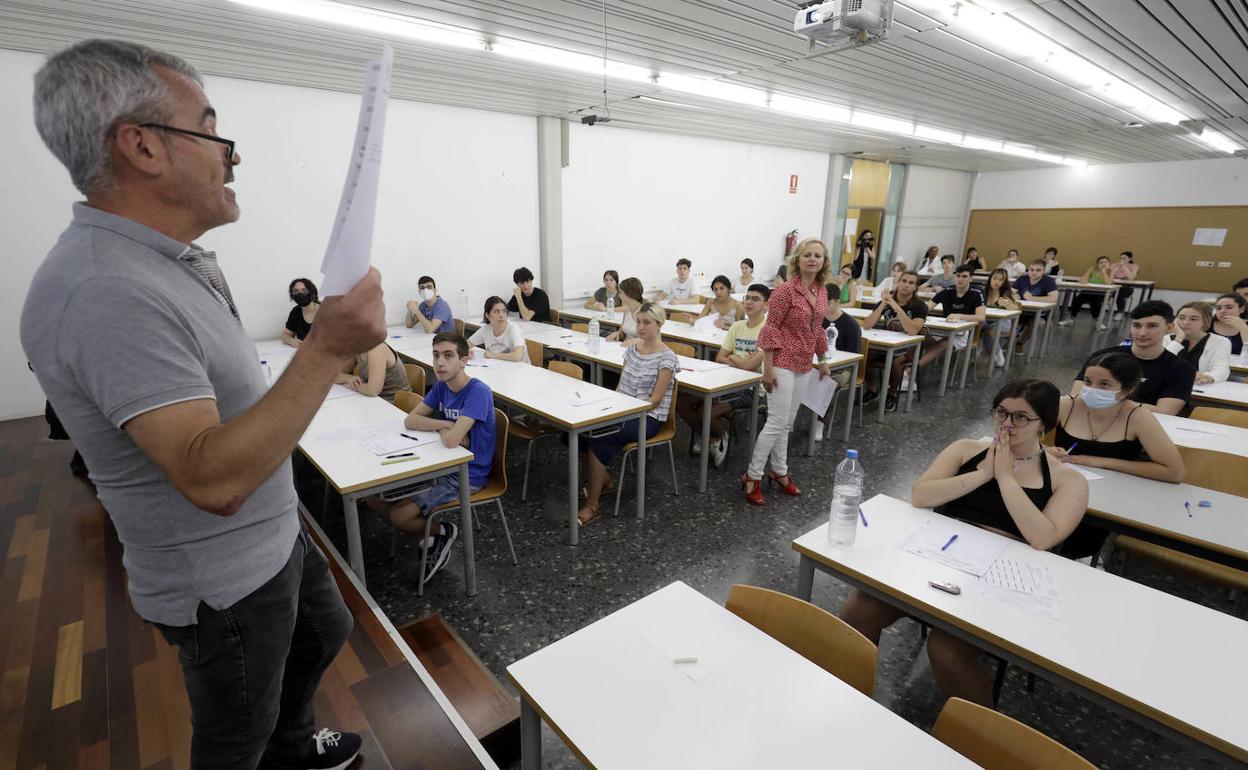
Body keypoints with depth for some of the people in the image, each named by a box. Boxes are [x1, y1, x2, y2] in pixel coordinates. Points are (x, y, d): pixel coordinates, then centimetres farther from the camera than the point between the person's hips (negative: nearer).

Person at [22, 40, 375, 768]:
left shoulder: (180, 261, 2)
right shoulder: (107, 292, -30)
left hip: (276, 535, 9)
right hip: (224, 581, -9)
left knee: (323, 635, 31)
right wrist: (328, 350, -38)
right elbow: (214, 478, -36)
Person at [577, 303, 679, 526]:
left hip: (648, 418, -6)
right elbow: (620, 386, 14)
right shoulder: (632, 349, 12)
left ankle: (593, 506, -17)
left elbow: (655, 399, -13)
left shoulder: (666, 357, -9)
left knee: (597, 438, -30)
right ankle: (602, 478, 6)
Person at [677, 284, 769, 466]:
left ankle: (721, 438, 6)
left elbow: (750, 366, -18)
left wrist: (732, 357, 0)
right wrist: (743, 361, -6)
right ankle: (709, 437, 8)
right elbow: (719, 358, 10)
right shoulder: (737, 326, 13)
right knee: (681, 400, -13)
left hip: (750, 387, -7)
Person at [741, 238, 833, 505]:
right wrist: (768, 368, -18)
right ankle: (752, 476, 5)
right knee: (777, 422, -7)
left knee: (786, 422, 15)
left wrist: (822, 360, 22)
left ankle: (779, 471, 27)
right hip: (783, 363, -7)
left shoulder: (821, 292, 7)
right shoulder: (785, 290, -16)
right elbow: (771, 329, -16)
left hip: (803, 364, 7)